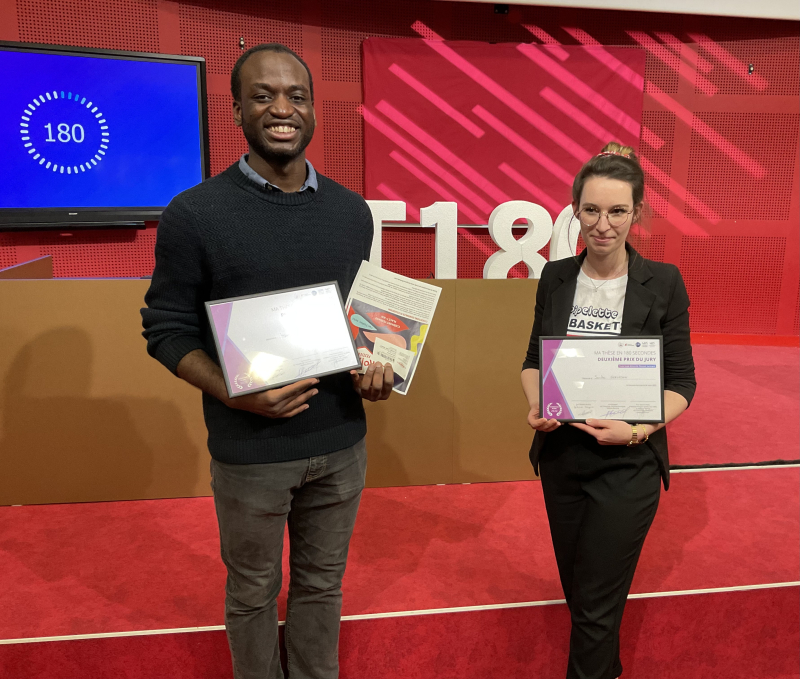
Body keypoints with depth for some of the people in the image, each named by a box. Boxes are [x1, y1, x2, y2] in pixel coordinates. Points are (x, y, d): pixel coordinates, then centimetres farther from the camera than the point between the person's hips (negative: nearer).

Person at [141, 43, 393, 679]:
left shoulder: (352, 211, 3)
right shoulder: (194, 214, -10)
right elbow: (168, 330, -7)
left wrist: (377, 367, -7)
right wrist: (235, 394, -23)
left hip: (341, 441, 4)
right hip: (249, 450, -3)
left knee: (322, 583, 21)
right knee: (254, 591, 18)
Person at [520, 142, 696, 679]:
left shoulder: (663, 283, -9)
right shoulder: (556, 277, 0)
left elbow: (681, 383, -6)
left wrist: (636, 430, -21)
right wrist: (536, 407, -10)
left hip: (627, 465, -4)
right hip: (561, 457, 4)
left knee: (596, 605, 3)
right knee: (576, 590, 21)